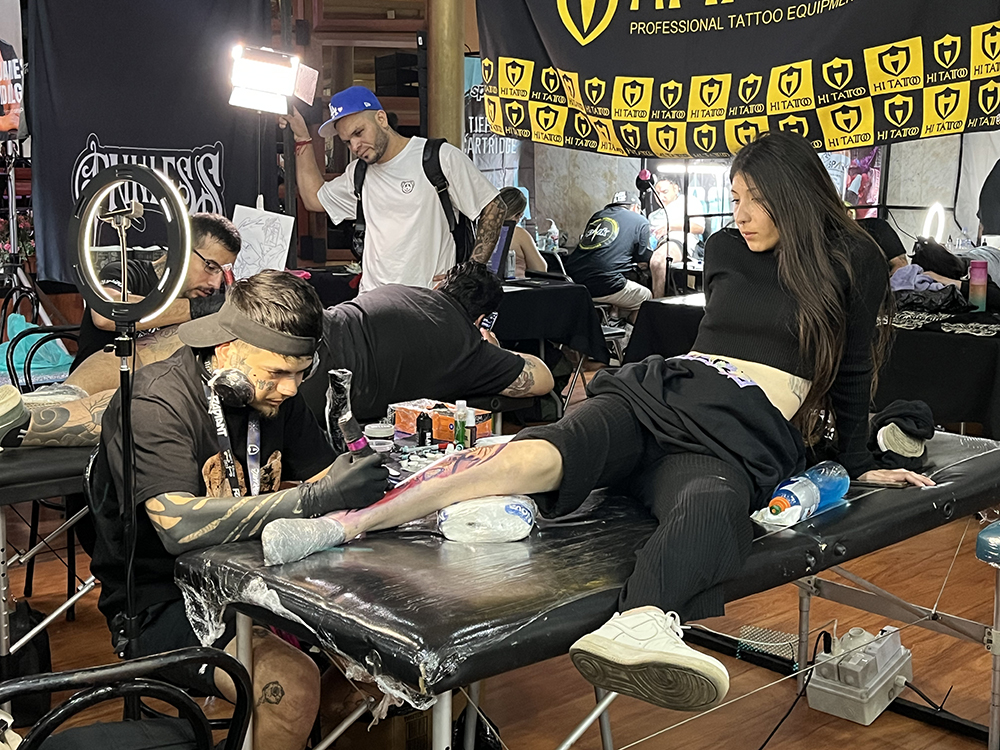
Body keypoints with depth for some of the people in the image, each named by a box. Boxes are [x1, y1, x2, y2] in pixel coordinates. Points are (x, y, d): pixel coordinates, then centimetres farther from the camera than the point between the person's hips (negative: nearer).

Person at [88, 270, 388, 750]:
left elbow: (322, 476, 5)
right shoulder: (155, 404, -18)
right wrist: (314, 499, -35)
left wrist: (360, 484, -19)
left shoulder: (274, 395, 5)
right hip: (163, 602, -6)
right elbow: (180, 525, -31)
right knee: (291, 683, -31)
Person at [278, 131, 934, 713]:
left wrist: (860, 464, 16)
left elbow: (853, 371, 14)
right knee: (551, 449, -31)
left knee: (711, 498, -43)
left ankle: (638, 626, -77)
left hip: (751, 434, -3)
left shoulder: (854, 261, 9)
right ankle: (346, 524, -47)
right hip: (670, 387, 3)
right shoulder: (725, 250, 20)